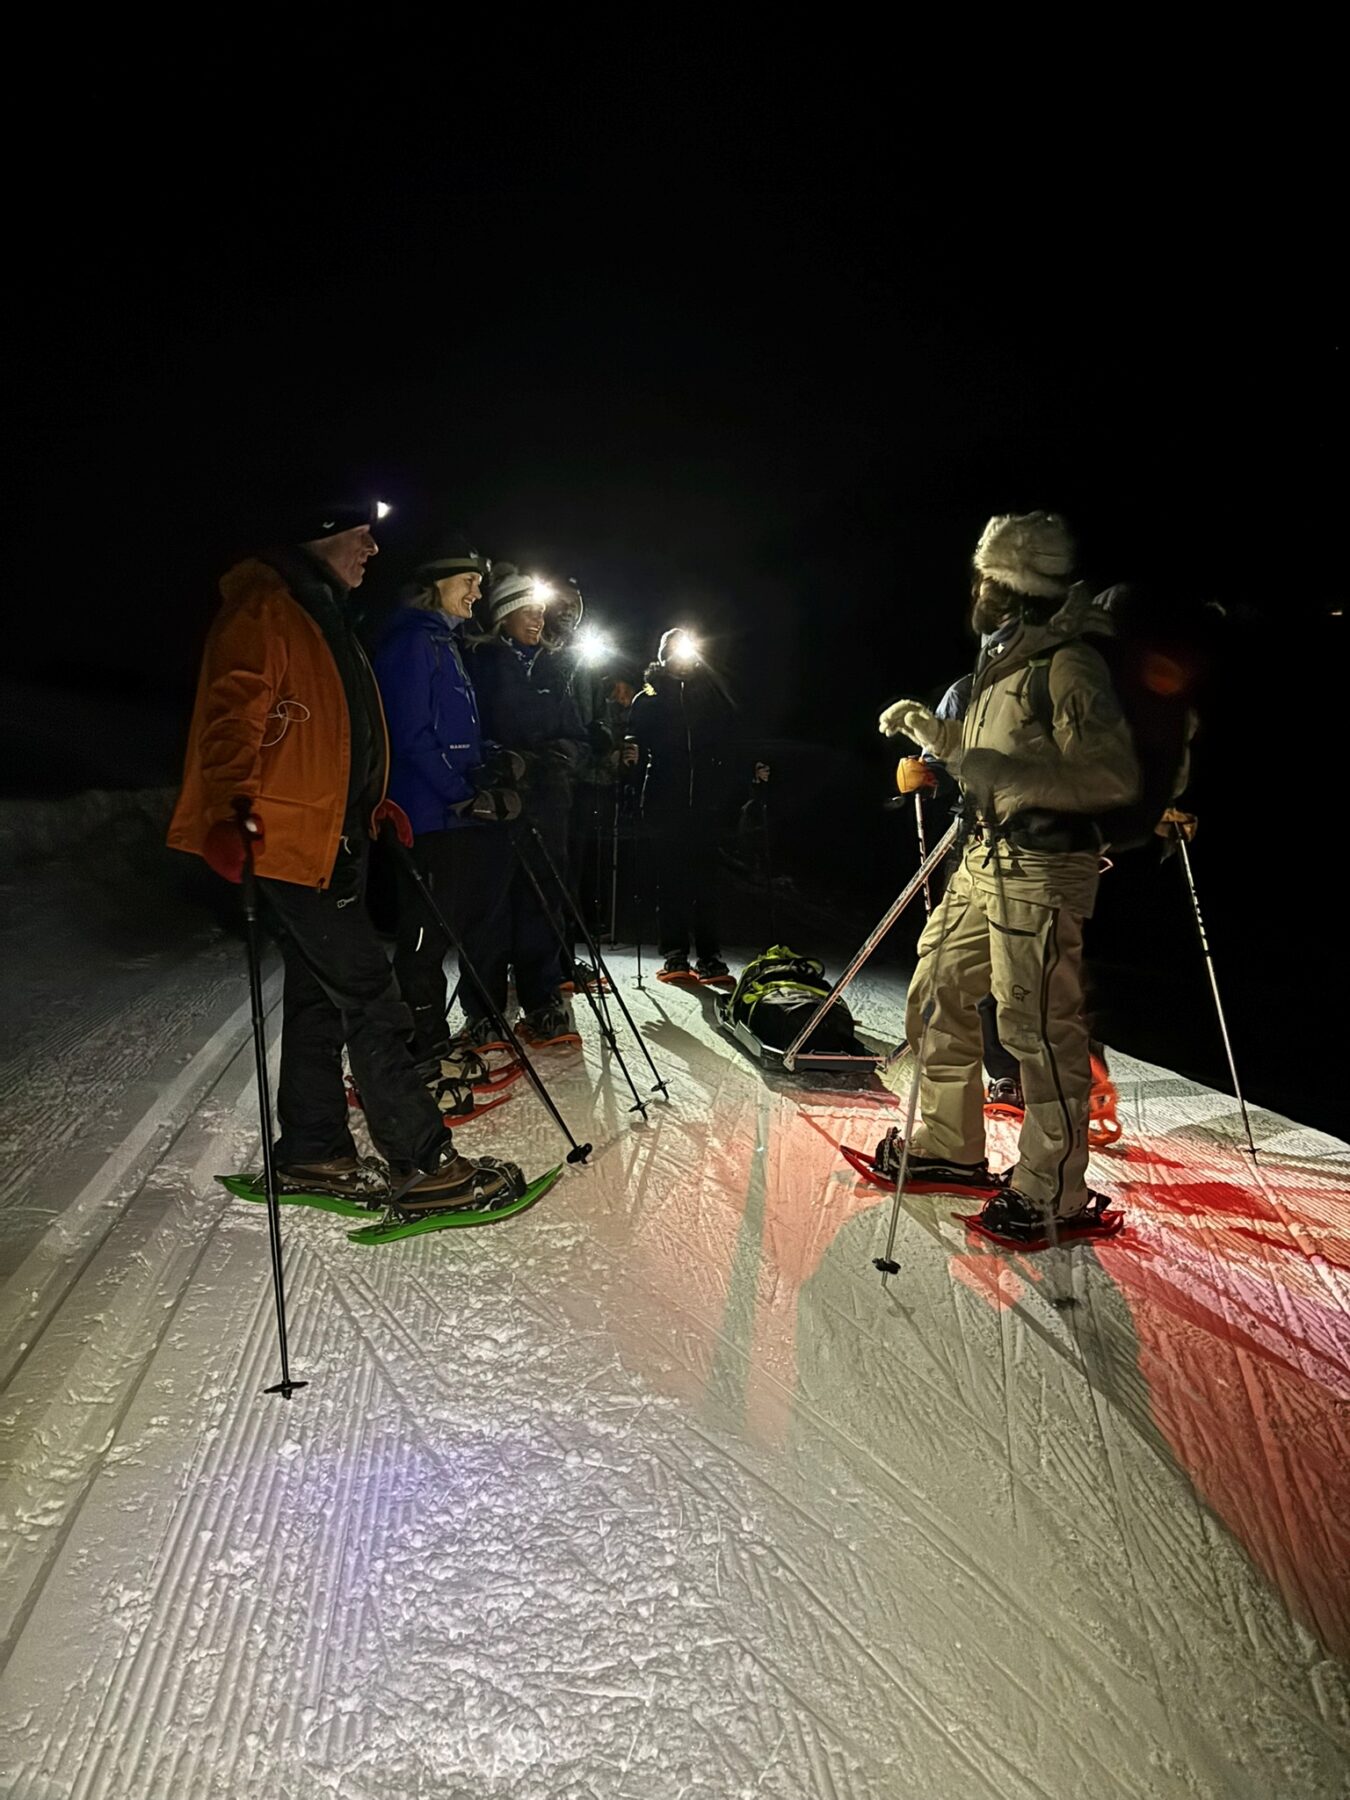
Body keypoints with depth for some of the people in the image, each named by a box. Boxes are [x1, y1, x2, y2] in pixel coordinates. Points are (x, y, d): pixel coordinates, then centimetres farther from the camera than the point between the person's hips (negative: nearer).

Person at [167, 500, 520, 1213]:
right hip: (289, 837, -10)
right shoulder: (265, 608, -9)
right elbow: (235, 709, -22)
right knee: (372, 1000, -9)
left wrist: (373, 801, 28)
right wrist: (228, 809, -34)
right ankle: (421, 1162, -3)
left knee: (320, 996, 13)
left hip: (333, 837, 10)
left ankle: (312, 1153, 23)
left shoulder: (325, 617, 22)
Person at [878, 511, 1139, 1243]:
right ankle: (951, 1148, 29)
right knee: (938, 997, 14)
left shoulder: (1068, 665, -14)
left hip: (1040, 869, -10)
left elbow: (1114, 777, -22)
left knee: (1039, 1030, -4)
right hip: (984, 859, 10)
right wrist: (934, 731, 16)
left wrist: (1002, 771, -27)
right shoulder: (1002, 659, 15)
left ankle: (1055, 1193, 11)